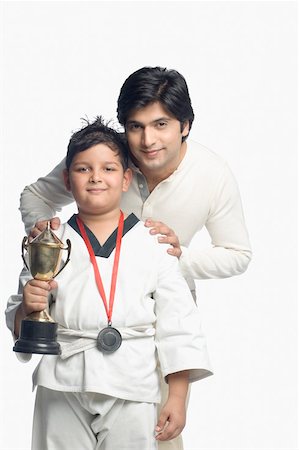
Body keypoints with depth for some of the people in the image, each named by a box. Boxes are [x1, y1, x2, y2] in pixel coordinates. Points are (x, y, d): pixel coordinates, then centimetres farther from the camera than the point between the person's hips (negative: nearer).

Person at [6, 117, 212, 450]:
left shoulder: (153, 245, 3)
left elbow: (177, 323, 3)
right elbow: (18, 323, 9)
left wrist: (177, 397, -1)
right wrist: (27, 307, -14)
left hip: (130, 391, -1)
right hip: (63, 391, 1)